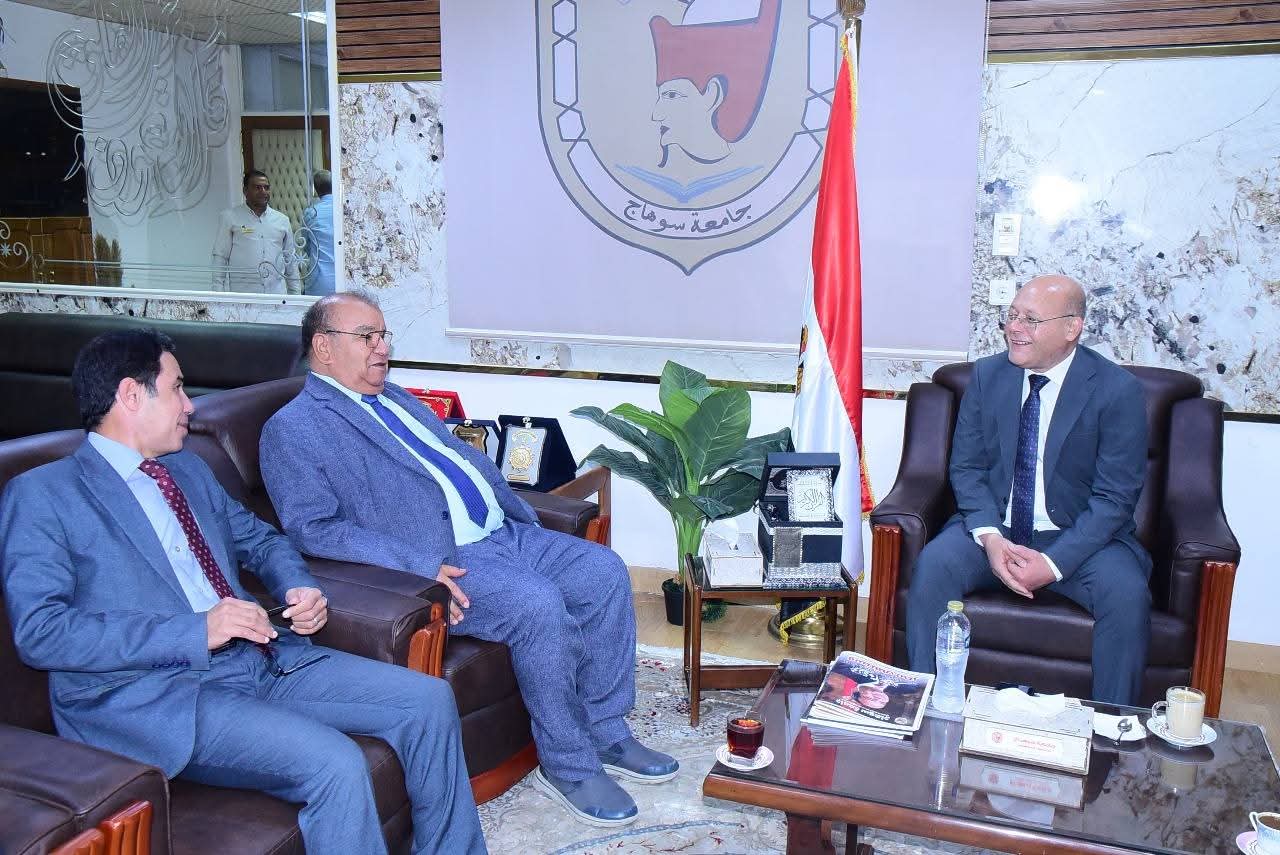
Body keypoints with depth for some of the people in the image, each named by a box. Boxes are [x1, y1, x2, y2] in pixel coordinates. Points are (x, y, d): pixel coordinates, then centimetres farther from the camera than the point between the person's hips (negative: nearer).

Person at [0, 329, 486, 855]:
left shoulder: (189, 469, 20)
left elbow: (259, 540, 28)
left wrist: (300, 589, 4)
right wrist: (195, 632, -20)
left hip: (261, 656, 7)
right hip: (151, 693, -7)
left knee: (428, 700, -5)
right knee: (334, 763, -29)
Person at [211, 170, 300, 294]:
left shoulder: (282, 220, 15)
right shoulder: (229, 217, 7)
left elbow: (291, 260, 19)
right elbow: (220, 257, 5)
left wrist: (295, 295, 14)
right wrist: (218, 296, -2)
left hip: (277, 293, 3)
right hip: (241, 292, -2)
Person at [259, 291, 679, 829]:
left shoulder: (397, 398, 24)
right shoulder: (292, 429, -1)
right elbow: (313, 528, -13)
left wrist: (526, 519, 11)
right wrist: (421, 565, -23)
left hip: (502, 532, 8)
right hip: (440, 559, -8)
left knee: (604, 572, -6)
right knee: (539, 603, -29)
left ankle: (606, 732, 7)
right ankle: (568, 765, -9)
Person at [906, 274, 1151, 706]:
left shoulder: (1119, 390, -9)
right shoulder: (987, 374, 2)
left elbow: (1114, 497, -11)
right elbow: (966, 467, 3)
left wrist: (1054, 563, -22)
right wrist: (989, 537, -16)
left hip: (1080, 537, -2)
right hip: (994, 529, 2)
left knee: (1128, 595, -30)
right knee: (932, 566, -26)